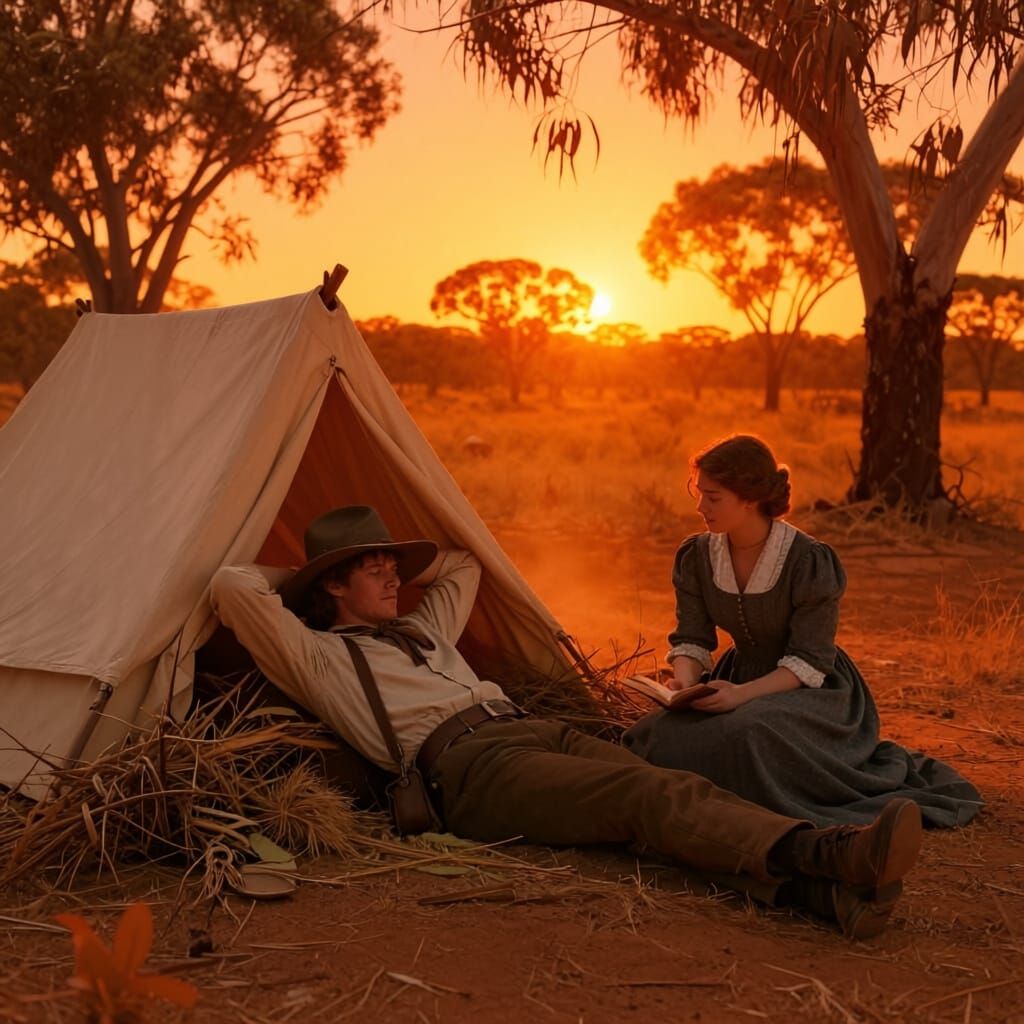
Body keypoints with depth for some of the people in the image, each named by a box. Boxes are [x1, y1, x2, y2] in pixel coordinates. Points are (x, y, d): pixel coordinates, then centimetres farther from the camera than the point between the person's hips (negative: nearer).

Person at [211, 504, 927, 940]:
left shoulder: (420, 629, 35)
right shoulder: (317, 655, 13)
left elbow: (461, 565, 50)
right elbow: (231, 585, 3)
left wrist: (397, 573, 41)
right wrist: (293, 583, 21)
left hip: (531, 730, 8)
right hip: (470, 765, -8)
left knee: (670, 786, -22)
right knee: (648, 793, -31)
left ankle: (826, 890, -43)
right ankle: (832, 853, -50)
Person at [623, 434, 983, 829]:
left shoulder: (809, 562, -21)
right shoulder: (696, 557, -4)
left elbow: (809, 662, -20)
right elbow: (691, 638, -2)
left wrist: (744, 693, -35)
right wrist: (685, 681, -25)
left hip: (811, 690, -4)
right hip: (740, 678, 5)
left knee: (748, 733, -38)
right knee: (660, 734, -24)